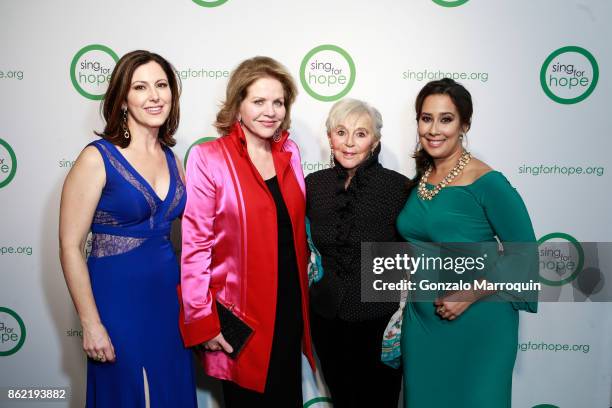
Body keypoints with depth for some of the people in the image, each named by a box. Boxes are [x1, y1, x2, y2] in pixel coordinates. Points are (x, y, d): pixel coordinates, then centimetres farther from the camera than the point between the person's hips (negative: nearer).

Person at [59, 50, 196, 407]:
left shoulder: (171, 159, 5)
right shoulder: (98, 158, -12)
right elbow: (70, 247, -12)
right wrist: (91, 324, -13)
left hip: (169, 296, 6)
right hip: (118, 298, -5)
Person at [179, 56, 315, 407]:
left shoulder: (290, 152, 4)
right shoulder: (209, 158, -13)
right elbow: (195, 245, -12)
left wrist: (303, 289, 11)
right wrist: (203, 320, -13)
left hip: (291, 308, 5)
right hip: (240, 314, -5)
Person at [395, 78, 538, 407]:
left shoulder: (487, 183, -16)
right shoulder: (420, 179, 3)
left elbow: (524, 256, -13)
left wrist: (469, 295, -19)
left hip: (476, 323, -6)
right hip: (421, 320, 6)